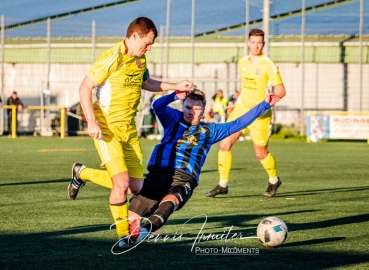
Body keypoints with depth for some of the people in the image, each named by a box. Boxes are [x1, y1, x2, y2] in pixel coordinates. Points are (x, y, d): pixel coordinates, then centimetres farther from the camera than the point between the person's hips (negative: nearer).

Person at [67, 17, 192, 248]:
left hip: (129, 127, 8)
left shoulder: (140, 59, 7)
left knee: (136, 187, 6)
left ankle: (83, 173, 28)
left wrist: (175, 86, 18)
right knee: (122, 182, -19)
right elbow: (85, 88, -16)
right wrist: (91, 122, -23)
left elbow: (146, 83, 28)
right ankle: (123, 234, 0)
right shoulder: (112, 58, -17)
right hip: (107, 127, -8)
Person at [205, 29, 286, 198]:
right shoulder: (242, 63, 7)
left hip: (260, 115, -5)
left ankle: (274, 181, 31)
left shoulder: (268, 66, -12)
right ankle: (223, 185, 4)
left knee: (261, 153, 3)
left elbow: (281, 91, -11)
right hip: (241, 110, 5)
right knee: (224, 145, -6)